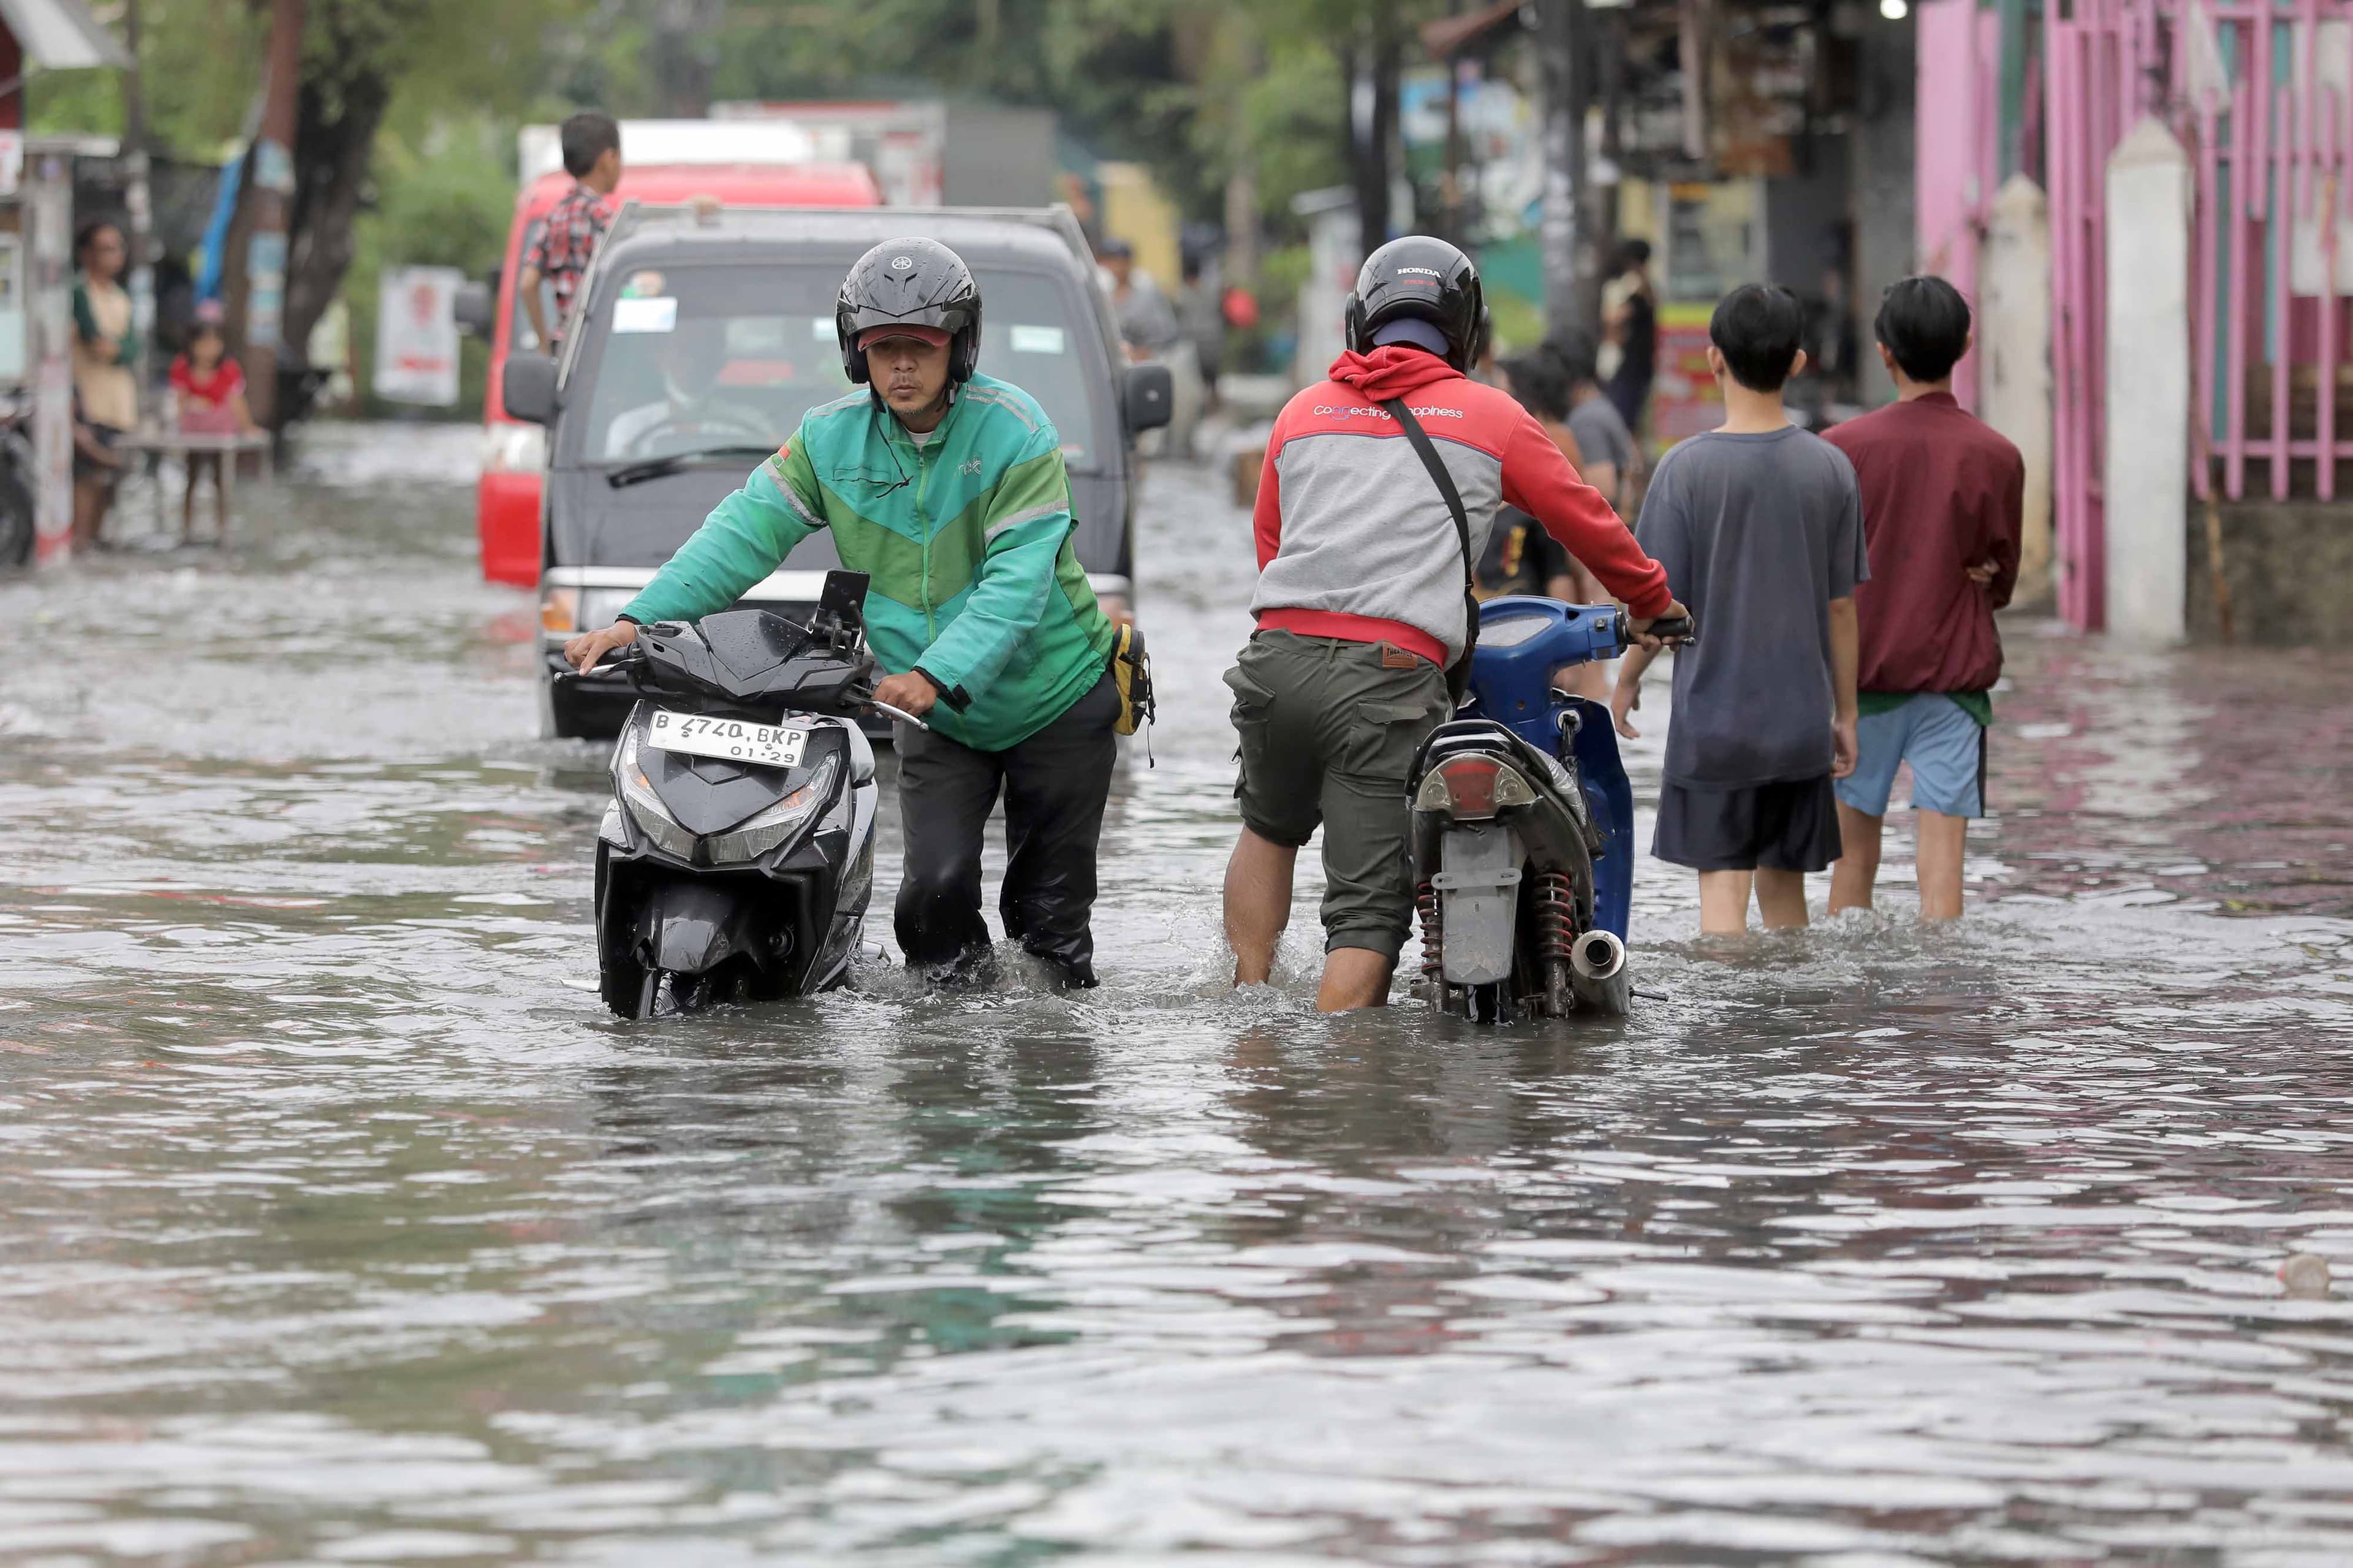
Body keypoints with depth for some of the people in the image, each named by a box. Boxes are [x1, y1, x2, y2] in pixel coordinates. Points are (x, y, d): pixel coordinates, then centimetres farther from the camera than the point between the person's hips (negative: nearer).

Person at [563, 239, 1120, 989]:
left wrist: (936, 675, -40)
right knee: (936, 885, -13)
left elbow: (1016, 580, -26)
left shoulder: (1014, 430, -18)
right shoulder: (831, 437, -5)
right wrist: (639, 620, -20)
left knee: (1051, 905, 4)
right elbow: (745, 532, -7)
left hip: (1054, 700, -3)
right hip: (937, 717, 3)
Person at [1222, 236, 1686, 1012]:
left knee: (1270, 828, 30)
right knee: (1368, 904, -3)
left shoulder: (1304, 411, 20)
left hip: (1280, 654, 4)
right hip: (1392, 675, -4)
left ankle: (1247, 997, 22)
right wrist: (1653, 600, 37)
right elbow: (1585, 521, 20)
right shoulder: (1492, 417, 11)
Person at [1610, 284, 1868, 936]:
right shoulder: (1829, 468, -1)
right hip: (1801, 722, 3)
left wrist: (1626, 682, 10)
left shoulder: (1687, 467, -11)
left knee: (1723, 884, -2)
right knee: (1783, 886, 14)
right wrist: (1845, 713, 13)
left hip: (1712, 718, -3)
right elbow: (1841, 607, 3)